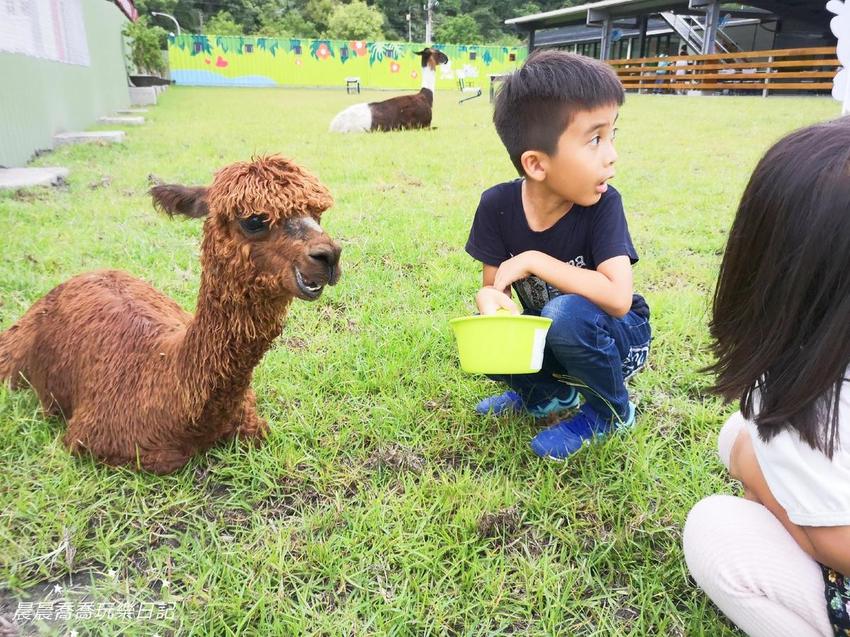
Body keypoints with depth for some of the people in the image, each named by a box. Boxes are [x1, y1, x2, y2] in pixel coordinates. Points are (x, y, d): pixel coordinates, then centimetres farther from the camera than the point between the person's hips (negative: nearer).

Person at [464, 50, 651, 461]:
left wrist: (534, 261, -33)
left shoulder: (603, 204, -25)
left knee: (565, 313, -35)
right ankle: (549, 392, 10)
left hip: (616, 335, -3)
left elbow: (618, 298, -35)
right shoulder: (497, 205, -16)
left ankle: (611, 410, -4)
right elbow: (494, 286, -11)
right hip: (547, 333, 3)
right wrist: (490, 299, -36)